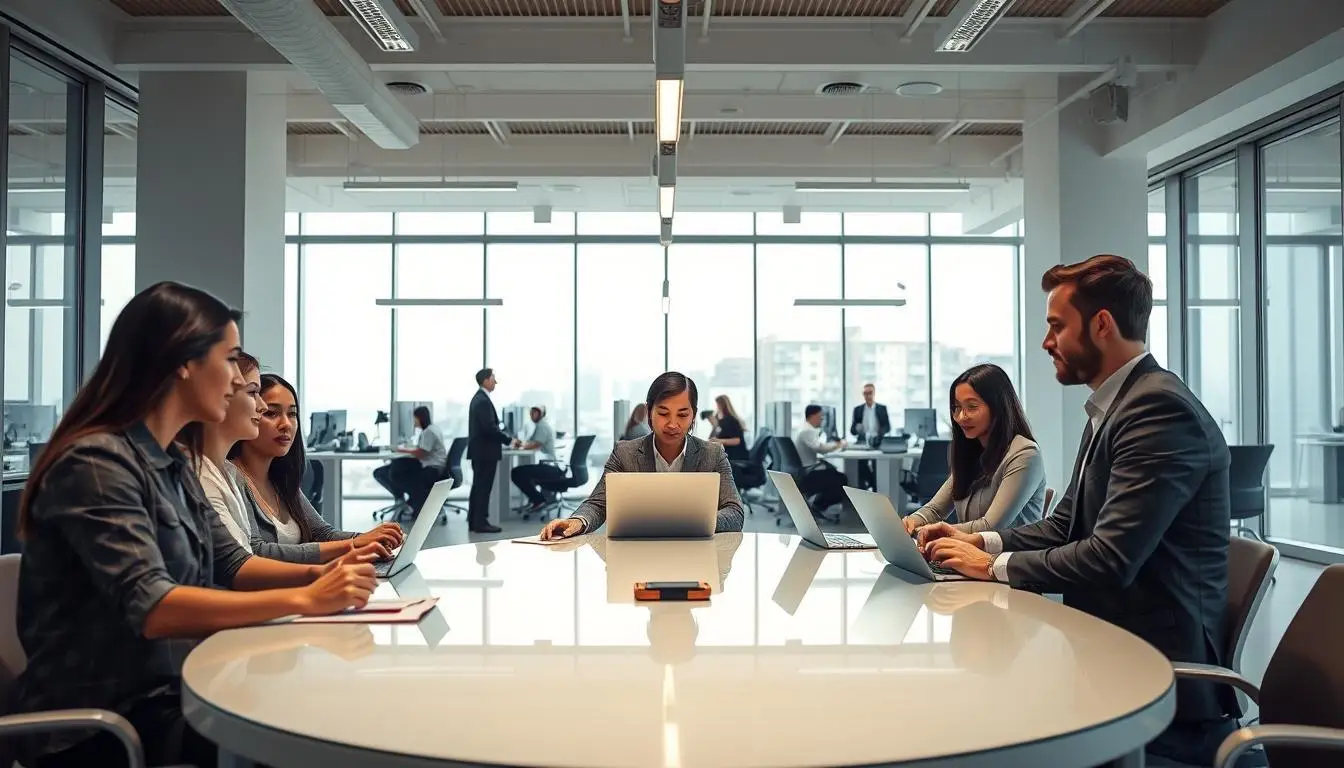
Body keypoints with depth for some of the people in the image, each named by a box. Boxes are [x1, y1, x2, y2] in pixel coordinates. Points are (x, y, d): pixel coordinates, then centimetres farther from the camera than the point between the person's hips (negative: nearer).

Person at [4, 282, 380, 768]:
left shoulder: (171, 462, 9)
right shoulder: (97, 460, -19)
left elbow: (232, 566, 11)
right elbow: (150, 608, -28)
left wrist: (318, 575, -7)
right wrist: (304, 600, -27)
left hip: (167, 689, 8)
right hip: (102, 720, -7)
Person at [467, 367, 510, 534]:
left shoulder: (478, 398, 15)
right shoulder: (483, 401, -17)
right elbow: (490, 427, -24)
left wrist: (503, 437, 14)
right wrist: (509, 439, -14)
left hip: (480, 450, 10)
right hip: (485, 451, -10)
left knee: (478, 487, 12)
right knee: (483, 487, -6)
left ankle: (474, 521, 16)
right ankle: (481, 523, -3)